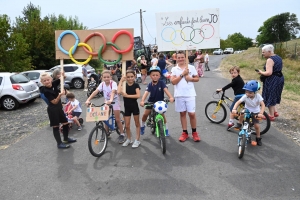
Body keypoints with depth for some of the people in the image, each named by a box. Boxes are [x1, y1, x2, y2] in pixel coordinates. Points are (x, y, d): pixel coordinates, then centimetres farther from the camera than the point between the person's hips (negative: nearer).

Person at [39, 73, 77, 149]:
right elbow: (54, 102, -22)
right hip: (52, 110, -7)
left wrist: (62, 74, -22)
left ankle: (66, 139, 33)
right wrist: (60, 95, -37)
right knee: (56, 126, 3)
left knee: (66, 123, 15)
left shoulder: (54, 83, -5)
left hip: (59, 108, 7)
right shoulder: (46, 91, -20)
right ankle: (59, 143, 14)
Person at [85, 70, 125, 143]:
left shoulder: (113, 83, -25)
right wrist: (88, 100, -37)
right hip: (106, 101, 5)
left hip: (114, 101, -4)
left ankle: (122, 134, 11)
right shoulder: (102, 84, -13)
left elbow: (113, 92, -44)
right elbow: (95, 92, -24)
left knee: (117, 119, -4)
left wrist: (111, 100, -63)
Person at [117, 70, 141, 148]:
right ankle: (129, 139, 28)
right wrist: (121, 81, -16)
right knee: (127, 125, 7)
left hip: (134, 106, -2)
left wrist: (127, 95, -24)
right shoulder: (124, 85, -2)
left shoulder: (136, 85, -7)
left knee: (137, 123, 10)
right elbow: (119, 92, -23)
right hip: (127, 107, 2)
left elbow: (138, 95, -22)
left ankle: (137, 140, 20)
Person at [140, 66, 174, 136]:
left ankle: (166, 129, 12)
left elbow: (166, 90, -33)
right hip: (151, 101, 1)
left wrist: (171, 97, -51)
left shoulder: (161, 83, -19)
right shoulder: (150, 85, -17)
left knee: (162, 114, -10)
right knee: (145, 114, -4)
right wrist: (142, 101, -48)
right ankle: (142, 126, 24)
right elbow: (146, 92, -31)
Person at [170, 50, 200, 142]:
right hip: (179, 95, 1)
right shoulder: (174, 69, 2)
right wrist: (182, 74, -14)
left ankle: (194, 132, 18)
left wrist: (190, 78, -13)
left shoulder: (191, 67, 3)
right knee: (182, 113, 9)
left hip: (190, 94, -1)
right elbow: (173, 82, -8)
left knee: (192, 113, -1)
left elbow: (197, 78, 7)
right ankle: (185, 132, 21)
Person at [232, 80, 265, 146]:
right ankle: (239, 124, -2)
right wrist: (234, 109, -48)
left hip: (255, 112, 0)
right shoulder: (245, 96, -23)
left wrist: (261, 113, -46)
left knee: (257, 126, -6)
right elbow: (238, 102, -30)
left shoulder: (258, 96, -24)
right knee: (242, 114, -33)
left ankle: (258, 138, 18)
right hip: (247, 110, 0)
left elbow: (263, 105, -30)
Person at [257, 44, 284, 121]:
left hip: (272, 81, -10)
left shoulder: (270, 60, -20)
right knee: (273, 97, 22)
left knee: (269, 97, 2)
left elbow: (269, 73, -28)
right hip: (280, 78, 10)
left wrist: (261, 72, -11)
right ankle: (275, 112, 30)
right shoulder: (278, 57, 11)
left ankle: (271, 115, 11)